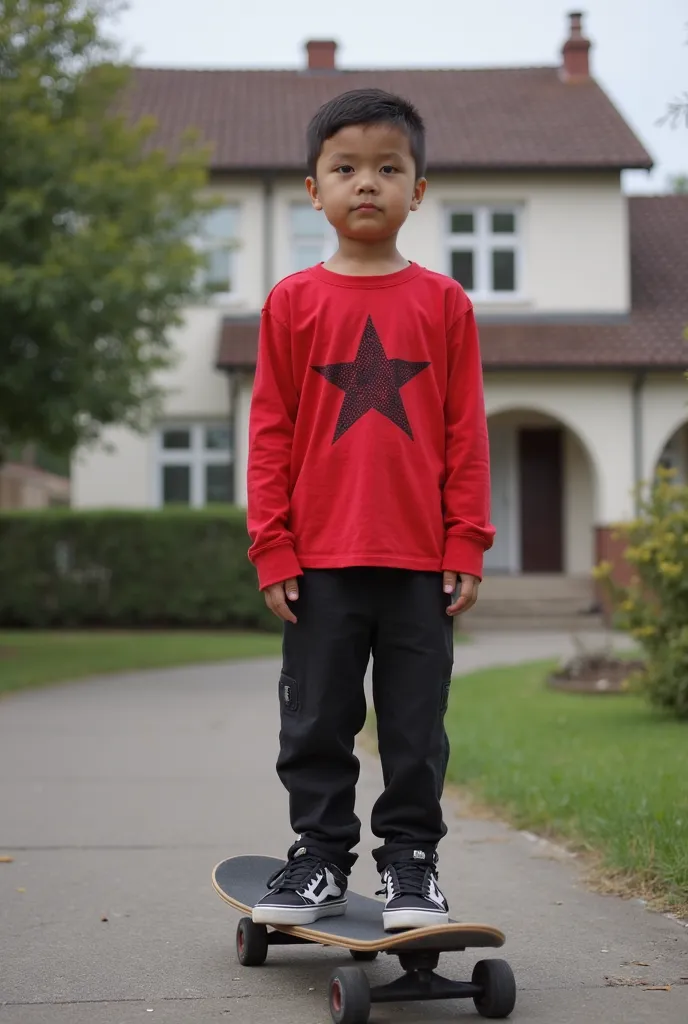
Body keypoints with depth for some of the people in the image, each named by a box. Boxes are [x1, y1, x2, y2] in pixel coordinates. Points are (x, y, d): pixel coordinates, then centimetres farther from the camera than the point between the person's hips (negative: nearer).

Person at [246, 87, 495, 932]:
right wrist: (271, 546, -2)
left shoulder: (443, 303, 3)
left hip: (420, 561, 0)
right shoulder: (293, 302, 3)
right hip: (320, 561, 0)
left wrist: (466, 546, -1)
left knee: (416, 726, 7)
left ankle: (411, 861, 21)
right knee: (316, 723, 8)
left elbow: (466, 434, 4)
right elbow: (269, 431, 3)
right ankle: (320, 857, 22)